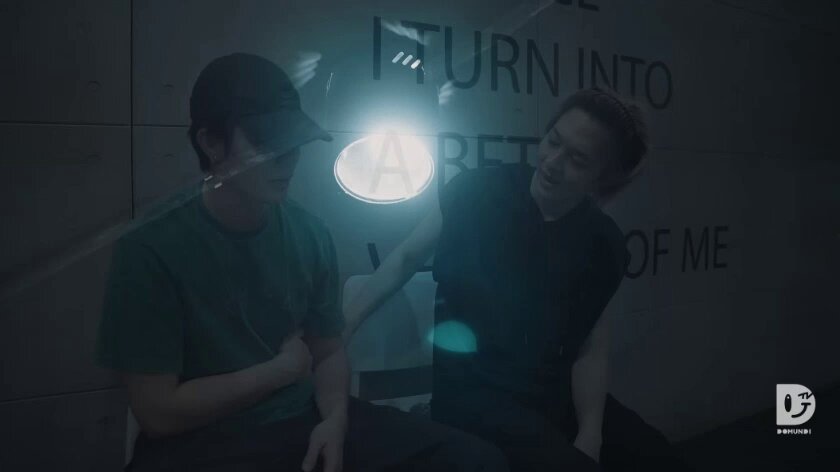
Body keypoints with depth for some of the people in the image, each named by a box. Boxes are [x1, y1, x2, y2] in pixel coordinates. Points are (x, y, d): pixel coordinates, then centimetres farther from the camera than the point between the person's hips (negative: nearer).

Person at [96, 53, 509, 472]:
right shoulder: (150, 252, -13)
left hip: (308, 420, 4)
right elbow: (158, 412, -13)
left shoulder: (310, 234, -2)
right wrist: (283, 368, -8)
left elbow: (328, 350, 8)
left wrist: (335, 419, -11)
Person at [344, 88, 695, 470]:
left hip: (556, 392, 4)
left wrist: (590, 437, -11)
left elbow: (590, 352, 2)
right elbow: (406, 258, -1)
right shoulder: (479, 191, -10)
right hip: (470, 387, -4)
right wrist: (341, 326, -9)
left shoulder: (604, 245, -1)